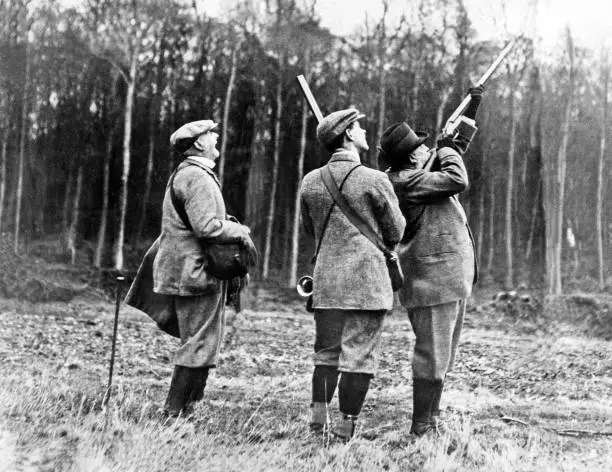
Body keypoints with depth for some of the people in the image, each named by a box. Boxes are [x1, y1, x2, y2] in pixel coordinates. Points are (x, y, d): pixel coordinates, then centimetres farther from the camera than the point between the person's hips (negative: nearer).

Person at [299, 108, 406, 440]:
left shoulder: (310, 182, 4)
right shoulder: (374, 180, -9)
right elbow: (396, 232, 2)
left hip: (326, 279, 5)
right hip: (367, 277, -4)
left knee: (326, 351, 15)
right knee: (358, 356, 1)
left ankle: (318, 420, 13)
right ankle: (346, 428, 4)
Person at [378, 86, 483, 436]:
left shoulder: (420, 171, 15)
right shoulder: (406, 181, -15)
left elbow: (456, 148, 30)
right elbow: (458, 180, -23)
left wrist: (471, 109, 25)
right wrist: (445, 148, -5)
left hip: (451, 279, 10)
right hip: (434, 279, -10)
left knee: (442, 356, 16)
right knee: (432, 356, -6)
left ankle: (432, 421, 26)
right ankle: (422, 429, 1)